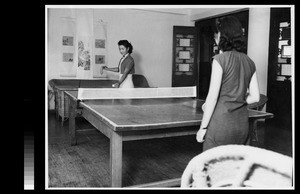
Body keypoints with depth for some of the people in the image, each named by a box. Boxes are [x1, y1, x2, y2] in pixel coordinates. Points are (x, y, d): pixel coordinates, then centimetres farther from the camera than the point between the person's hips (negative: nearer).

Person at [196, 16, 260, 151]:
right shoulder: (249, 62, 6)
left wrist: (203, 127, -6)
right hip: (242, 123, 7)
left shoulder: (220, 60, -11)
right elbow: (255, 97, 9)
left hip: (221, 124, -6)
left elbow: (212, 96, -12)